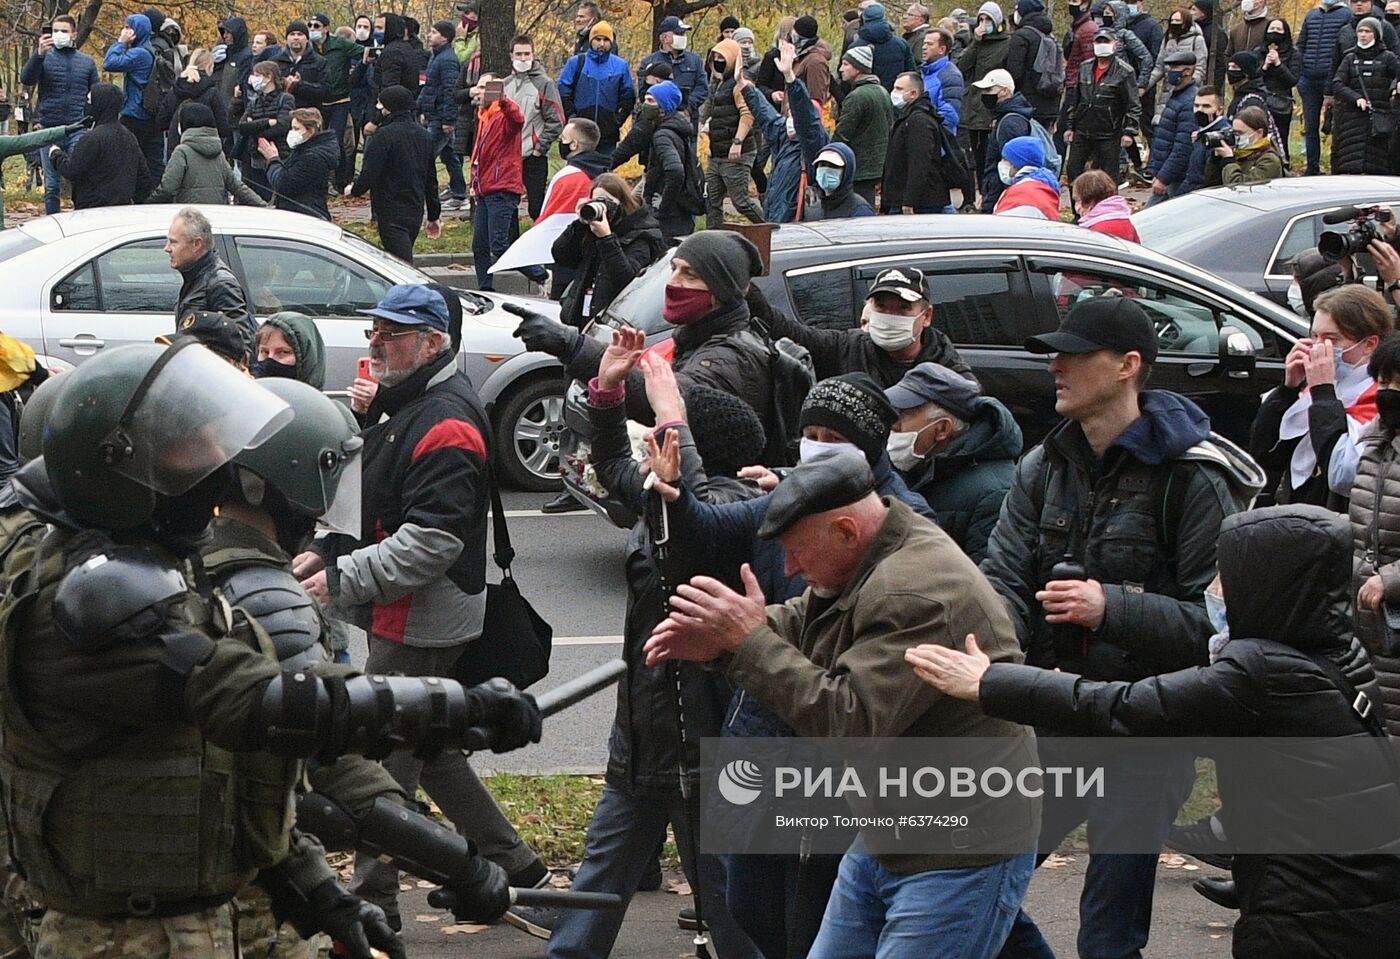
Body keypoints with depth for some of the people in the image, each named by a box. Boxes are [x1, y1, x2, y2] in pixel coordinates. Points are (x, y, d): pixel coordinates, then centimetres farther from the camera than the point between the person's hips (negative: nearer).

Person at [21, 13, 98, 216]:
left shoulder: (86, 62, 10)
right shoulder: (45, 58, 5)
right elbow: (26, 79, -12)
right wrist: (39, 54, -27)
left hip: (78, 129, 0)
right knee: (51, 185, 4)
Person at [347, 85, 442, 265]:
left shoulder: (385, 135, -14)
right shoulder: (422, 134, 11)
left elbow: (369, 173, -17)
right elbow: (431, 178, 16)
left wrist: (354, 189, 5)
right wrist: (434, 216, 22)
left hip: (392, 216, -8)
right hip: (415, 213, 8)